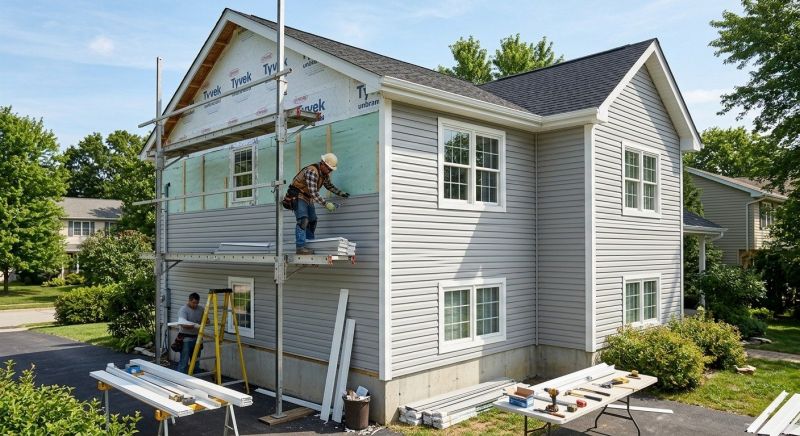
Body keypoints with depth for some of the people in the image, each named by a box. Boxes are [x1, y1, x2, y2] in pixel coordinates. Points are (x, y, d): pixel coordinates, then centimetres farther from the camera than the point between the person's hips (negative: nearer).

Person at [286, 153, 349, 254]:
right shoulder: (312, 172, -29)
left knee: (312, 221, 10)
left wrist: (341, 193, 8)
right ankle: (300, 247, -27)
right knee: (303, 221, -22)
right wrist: (326, 204, -35)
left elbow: (329, 186, 19)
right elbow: (313, 192, -34)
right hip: (298, 195, -10)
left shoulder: (325, 174, 1)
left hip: (308, 198, 10)